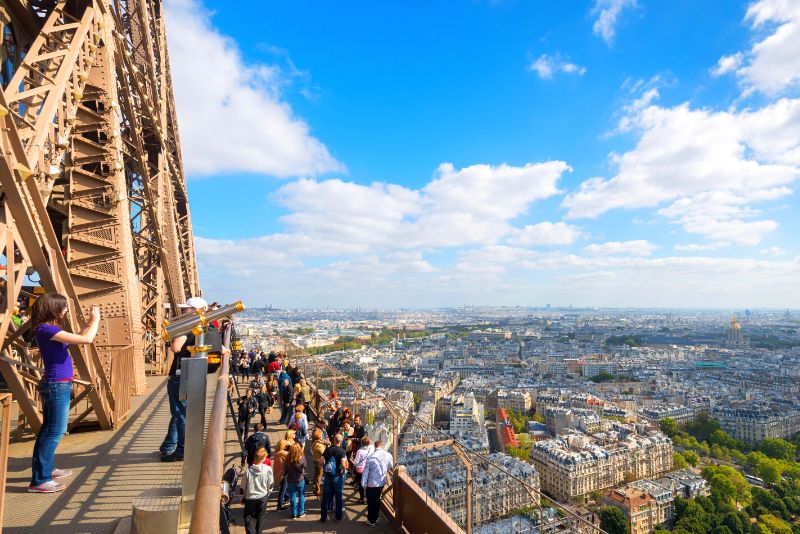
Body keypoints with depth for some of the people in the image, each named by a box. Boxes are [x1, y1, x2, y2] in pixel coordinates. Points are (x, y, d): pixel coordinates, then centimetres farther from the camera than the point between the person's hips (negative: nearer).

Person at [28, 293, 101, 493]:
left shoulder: (48, 329, 9)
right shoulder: (47, 329, -20)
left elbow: (77, 338, 18)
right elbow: (86, 339, -26)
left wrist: (91, 320, 11)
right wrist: (96, 319, -13)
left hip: (57, 384, 10)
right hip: (57, 385, -10)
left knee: (49, 430, 19)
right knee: (55, 432, -4)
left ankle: (47, 469, 33)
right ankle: (39, 480, 3)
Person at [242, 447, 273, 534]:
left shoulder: (248, 471, -20)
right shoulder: (268, 469, -19)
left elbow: (243, 486, -7)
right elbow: (270, 485, -8)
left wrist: (243, 497, 12)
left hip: (250, 498, -1)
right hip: (262, 497, 1)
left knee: (248, 518, 15)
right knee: (259, 517, 22)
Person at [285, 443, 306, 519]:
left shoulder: (288, 459, -14)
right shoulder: (302, 458, -20)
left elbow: (286, 470, -3)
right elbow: (303, 469, -6)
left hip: (290, 480, 2)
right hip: (300, 480, -1)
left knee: (292, 497, 15)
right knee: (301, 496, 17)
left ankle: (294, 514, 22)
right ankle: (300, 512, 24)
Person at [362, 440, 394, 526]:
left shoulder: (371, 457, -19)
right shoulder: (388, 455, -12)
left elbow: (365, 472, -12)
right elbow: (391, 466, 6)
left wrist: (364, 484, -1)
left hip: (372, 484, -3)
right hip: (382, 482, 4)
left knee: (371, 501, 16)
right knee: (377, 500, 24)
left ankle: (371, 520, 29)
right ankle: (375, 517, 39)